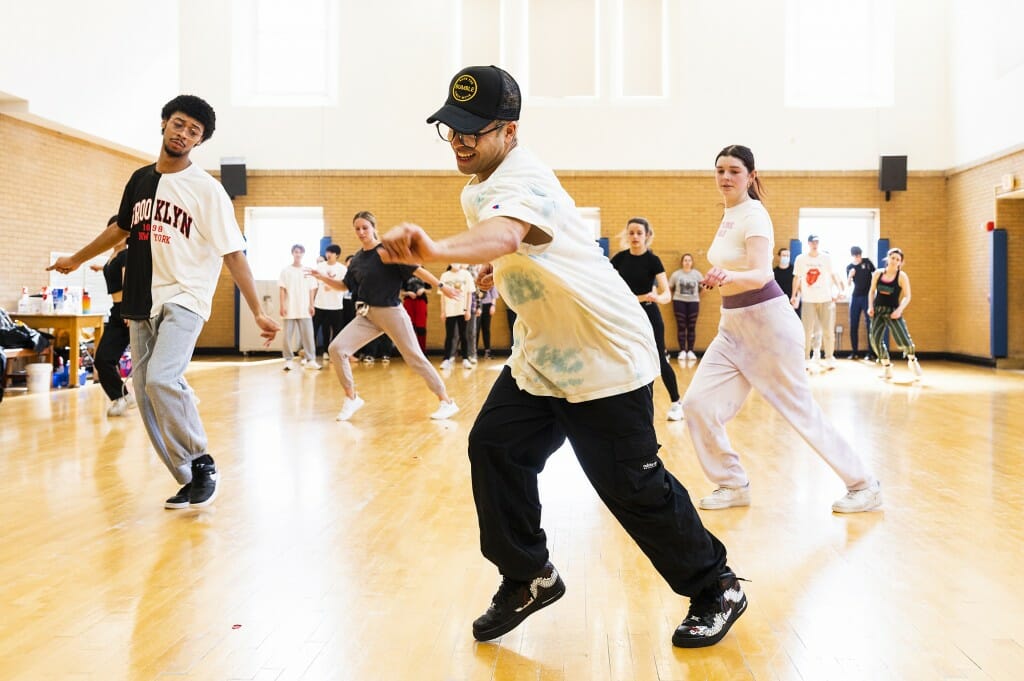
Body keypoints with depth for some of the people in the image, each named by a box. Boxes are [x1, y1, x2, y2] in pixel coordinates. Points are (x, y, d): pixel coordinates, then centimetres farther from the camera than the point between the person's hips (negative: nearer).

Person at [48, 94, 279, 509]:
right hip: (141, 305, 6)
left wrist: (258, 313, -17)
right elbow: (121, 229, 26)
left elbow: (233, 254, -10)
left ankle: (202, 464, -8)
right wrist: (77, 259, 37)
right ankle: (190, 481, 13)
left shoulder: (207, 189, -7)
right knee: (146, 396, 3)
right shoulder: (140, 179, 9)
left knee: (161, 379, -26)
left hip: (185, 300, -6)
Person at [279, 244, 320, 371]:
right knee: (288, 335, 0)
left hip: (304, 309, 1)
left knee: (308, 334, -3)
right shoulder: (286, 271, 4)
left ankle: (310, 360, 0)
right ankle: (288, 360, 5)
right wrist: (282, 306, -6)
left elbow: (311, 290, 8)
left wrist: (311, 305, 1)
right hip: (290, 309, -1)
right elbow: (282, 289, 1)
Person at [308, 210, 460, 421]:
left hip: (391, 312, -5)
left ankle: (447, 402, 10)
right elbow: (346, 285, 18)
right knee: (336, 348, -9)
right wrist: (323, 278, 3)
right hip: (367, 315, 5)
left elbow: (417, 269, -13)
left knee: (415, 358, -2)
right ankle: (352, 398, 6)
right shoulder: (356, 259, 8)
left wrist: (441, 287, -19)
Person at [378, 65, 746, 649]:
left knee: (632, 486, -5)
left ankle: (716, 589, 15)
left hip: (605, 358, -9)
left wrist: (435, 249, -70)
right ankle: (529, 577, 14)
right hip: (541, 355, 9)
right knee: (495, 448, -2)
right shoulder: (484, 183, 6)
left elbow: (503, 234, -52)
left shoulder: (519, 182, -26)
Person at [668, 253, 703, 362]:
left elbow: (702, 287, 10)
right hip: (679, 302, -1)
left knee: (692, 327, 1)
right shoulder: (676, 274, 0)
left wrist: (695, 295, 3)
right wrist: (676, 295, 2)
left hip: (693, 302, 1)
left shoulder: (697, 274, 3)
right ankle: (682, 351, 3)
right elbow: (669, 287, 5)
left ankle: (690, 351, 7)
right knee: (681, 327, -1)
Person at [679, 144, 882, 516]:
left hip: (766, 323, -8)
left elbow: (760, 275, -31)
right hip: (732, 326, 8)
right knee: (697, 403, -4)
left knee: (802, 412, -1)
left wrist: (729, 276, -48)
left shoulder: (753, 215, -16)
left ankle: (865, 485, 16)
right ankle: (734, 486, 11)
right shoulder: (730, 213, 9)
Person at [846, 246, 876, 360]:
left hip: (868, 296, -3)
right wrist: (850, 275, -21)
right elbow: (848, 284, -2)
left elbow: (875, 275, 5)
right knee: (853, 325, 2)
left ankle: (871, 352, -1)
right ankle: (854, 351, 9)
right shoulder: (849, 267, 5)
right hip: (855, 296, 3)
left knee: (869, 324, -3)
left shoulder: (867, 262, -1)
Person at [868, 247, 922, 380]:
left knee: (903, 339, -13)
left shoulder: (902, 276, -5)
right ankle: (887, 367, 10)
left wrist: (900, 309, -21)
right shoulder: (878, 273, 5)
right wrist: (870, 306, 0)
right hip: (878, 310, 3)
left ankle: (912, 360, 19)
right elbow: (872, 291, 14)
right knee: (876, 340, -7)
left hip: (893, 311, -3)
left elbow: (907, 296, -6)